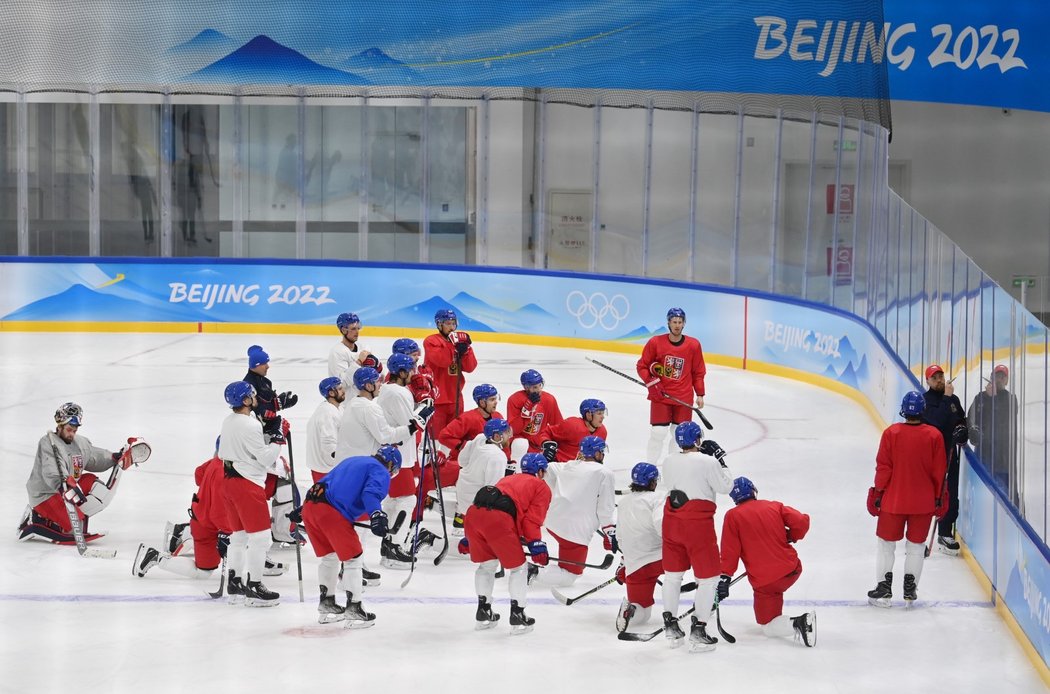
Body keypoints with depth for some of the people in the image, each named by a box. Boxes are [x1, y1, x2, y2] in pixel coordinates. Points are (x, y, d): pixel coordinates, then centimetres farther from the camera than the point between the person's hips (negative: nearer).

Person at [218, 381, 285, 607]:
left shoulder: (228, 421, 9)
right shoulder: (250, 426, -20)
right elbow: (265, 458, -18)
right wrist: (276, 441, -2)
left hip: (230, 479, 10)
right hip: (248, 484, -10)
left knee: (238, 535, 16)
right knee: (259, 536, -4)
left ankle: (234, 583, 20)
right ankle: (254, 588, -3)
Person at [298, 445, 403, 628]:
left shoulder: (352, 461, 31)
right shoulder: (380, 472, 5)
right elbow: (371, 493, -16)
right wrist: (376, 516, -31)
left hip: (310, 504, 9)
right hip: (332, 513, -9)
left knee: (330, 556, 25)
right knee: (353, 558, 3)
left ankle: (326, 605, 33)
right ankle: (353, 610, 3)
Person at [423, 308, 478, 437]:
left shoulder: (460, 340, 14)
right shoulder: (431, 341, -4)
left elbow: (470, 367, 4)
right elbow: (441, 360, -22)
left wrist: (465, 349, -11)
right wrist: (455, 347, -25)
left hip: (455, 396, 7)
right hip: (437, 396, -7)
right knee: (436, 432, -9)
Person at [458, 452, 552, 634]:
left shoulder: (509, 479, 38)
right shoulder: (542, 487, 20)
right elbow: (532, 519, 4)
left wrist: (468, 540, 40)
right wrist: (536, 545, 0)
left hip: (473, 512, 6)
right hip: (498, 519, -6)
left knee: (487, 563, 26)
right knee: (518, 567, 11)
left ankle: (483, 612, 31)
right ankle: (517, 616, 13)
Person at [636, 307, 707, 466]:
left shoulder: (693, 345, -2)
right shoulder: (656, 342, -7)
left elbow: (698, 372, 8)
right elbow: (642, 366, 2)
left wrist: (700, 394, 6)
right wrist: (650, 380, -13)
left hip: (684, 398, 2)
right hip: (660, 395, -2)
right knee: (658, 433, -5)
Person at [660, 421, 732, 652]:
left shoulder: (669, 461, 3)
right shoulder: (708, 462, -14)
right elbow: (725, 487, -6)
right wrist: (720, 460, 3)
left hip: (672, 522, 6)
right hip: (698, 525, -6)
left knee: (672, 574, 18)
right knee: (708, 578, 5)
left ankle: (670, 626, 22)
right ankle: (698, 631, 3)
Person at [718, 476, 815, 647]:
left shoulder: (732, 516, -3)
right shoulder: (774, 506, 7)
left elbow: (730, 552, -8)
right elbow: (802, 521, -1)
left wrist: (724, 578, -5)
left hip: (764, 580, -5)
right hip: (792, 569, 5)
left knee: (768, 627, 4)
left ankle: (797, 624, -21)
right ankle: (775, 616, 35)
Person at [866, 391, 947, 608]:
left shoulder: (891, 433, -11)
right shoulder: (934, 436, -7)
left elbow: (883, 467, -8)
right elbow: (939, 471, -2)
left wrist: (878, 492, 2)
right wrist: (939, 497, 9)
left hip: (893, 500, -1)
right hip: (923, 501, 1)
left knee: (886, 542, 11)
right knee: (916, 544, 14)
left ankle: (884, 588, 9)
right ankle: (910, 589, 15)